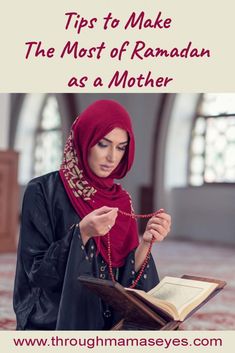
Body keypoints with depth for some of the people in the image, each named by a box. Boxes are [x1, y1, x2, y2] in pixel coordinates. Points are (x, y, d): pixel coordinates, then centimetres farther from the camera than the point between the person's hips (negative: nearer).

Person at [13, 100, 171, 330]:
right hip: (57, 320, -4)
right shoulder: (42, 191, -7)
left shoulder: (121, 200, 7)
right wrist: (82, 233, -21)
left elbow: (126, 276, 4)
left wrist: (146, 241, -11)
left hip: (112, 321, 5)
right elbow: (36, 271, -10)